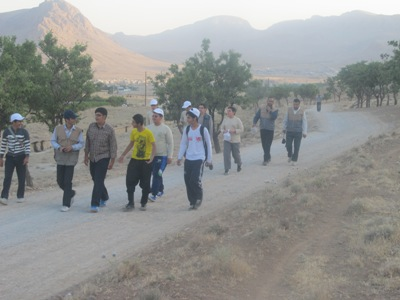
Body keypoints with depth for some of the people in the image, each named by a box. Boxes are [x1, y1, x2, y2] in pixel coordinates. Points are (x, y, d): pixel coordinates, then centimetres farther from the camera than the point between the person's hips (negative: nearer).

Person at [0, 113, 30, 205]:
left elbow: (28, 145, -5)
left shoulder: (24, 132, -3)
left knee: (21, 178, 3)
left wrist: (27, 157, -15)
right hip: (10, 157, 0)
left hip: (21, 157, 0)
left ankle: (20, 196, 15)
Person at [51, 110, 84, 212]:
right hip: (60, 158, 2)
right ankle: (71, 193, 36)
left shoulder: (78, 131, -4)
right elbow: (53, 141, 3)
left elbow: (81, 144, -2)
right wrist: (59, 147, -17)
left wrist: (71, 147, -19)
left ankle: (66, 204, 1)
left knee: (67, 182, -7)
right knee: (60, 181, 7)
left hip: (71, 159, -2)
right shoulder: (58, 129, -2)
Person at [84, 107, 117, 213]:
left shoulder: (109, 130, -10)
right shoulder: (91, 126, 2)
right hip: (92, 158, 5)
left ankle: (95, 204, -10)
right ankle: (104, 197, 37)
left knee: (98, 181, -11)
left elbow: (113, 146, -7)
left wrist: (112, 161, -9)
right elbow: (87, 142, 10)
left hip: (103, 158, -5)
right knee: (95, 180, 15)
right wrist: (86, 156, 10)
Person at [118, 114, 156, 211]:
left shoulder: (148, 132, -14)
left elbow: (154, 146, -13)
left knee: (145, 184, 4)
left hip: (145, 161, -4)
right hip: (134, 160, 4)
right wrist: (123, 155, 17)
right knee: (130, 182, -2)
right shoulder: (133, 132, 3)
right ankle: (131, 203, 6)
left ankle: (143, 203, 19)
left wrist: (151, 158, -26)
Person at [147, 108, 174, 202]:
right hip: (151, 155, 5)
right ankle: (160, 190, 33)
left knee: (157, 175, -12)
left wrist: (170, 156, -10)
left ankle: (154, 194, -13)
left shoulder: (166, 129, -7)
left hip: (162, 156, -5)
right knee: (156, 174, 15)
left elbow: (170, 143, -6)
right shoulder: (149, 128, 6)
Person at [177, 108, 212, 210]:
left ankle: (199, 198, 11)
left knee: (195, 180, -14)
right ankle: (192, 202, 16)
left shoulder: (203, 130, -6)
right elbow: (183, 144, 11)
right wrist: (180, 157, 3)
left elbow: (208, 144, 0)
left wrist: (209, 159, 1)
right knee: (187, 181, 3)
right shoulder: (187, 130, 6)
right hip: (188, 159, 5)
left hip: (199, 159, -5)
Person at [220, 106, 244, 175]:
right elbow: (222, 128, 13)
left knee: (236, 154, 8)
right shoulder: (225, 120, 5)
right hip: (226, 140, 2)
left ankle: (239, 165, 37)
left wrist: (234, 131, -20)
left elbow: (241, 129, -5)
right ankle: (227, 169, -2)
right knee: (226, 154, -7)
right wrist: (223, 131, -10)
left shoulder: (237, 120, -5)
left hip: (235, 140, -2)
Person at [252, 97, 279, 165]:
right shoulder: (261, 108, 2)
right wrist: (254, 123, -9)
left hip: (270, 129, -3)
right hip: (262, 129, 3)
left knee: (268, 145, -9)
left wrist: (270, 111, -23)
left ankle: (266, 159, -7)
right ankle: (268, 157, 30)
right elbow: (257, 116, 4)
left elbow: (274, 117, -19)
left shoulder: (275, 110, -2)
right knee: (264, 144, 11)